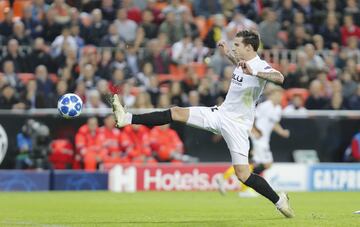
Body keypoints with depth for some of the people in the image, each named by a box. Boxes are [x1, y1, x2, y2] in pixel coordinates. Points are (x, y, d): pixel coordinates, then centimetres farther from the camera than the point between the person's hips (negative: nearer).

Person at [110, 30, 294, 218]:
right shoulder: (244, 62, 6)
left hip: (237, 124, -8)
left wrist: (254, 72, -53)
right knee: (176, 112, -1)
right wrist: (226, 52, 28)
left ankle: (279, 200, 4)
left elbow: (279, 78, -42)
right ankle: (127, 118, 1)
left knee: (243, 174, -13)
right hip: (221, 113, 8)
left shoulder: (260, 66, -20)